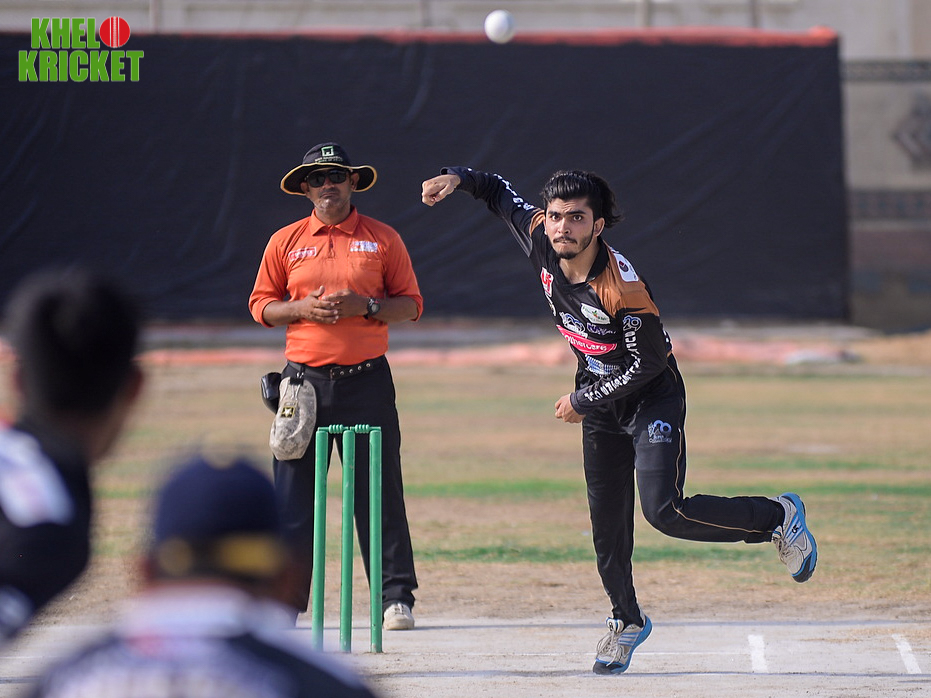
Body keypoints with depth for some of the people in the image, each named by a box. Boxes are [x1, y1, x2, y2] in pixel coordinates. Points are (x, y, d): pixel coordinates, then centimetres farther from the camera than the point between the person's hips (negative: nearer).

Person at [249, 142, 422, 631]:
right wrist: (302, 308, -8)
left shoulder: (383, 239, 7)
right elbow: (261, 305, 11)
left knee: (380, 492, -2)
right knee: (292, 494, -2)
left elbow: (411, 305, 6)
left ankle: (396, 598, 3)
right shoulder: (285, 242, 10)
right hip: (304, 378, 1)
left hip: (366, 379, -1)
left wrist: (365, 306, -12)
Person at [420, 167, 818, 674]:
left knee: (663, 510, -19)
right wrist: (458, 178, -13)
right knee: (606, 519, 7)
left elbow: (648, 363, -24)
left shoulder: (621, 286, -31)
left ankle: (777, 517, -1)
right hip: (598, 396, 6)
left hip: (653, 398, -6)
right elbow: (501, 193, 6)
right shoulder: (541, 242, -12)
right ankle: (626, 620, 24)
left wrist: (582, 401, -16)